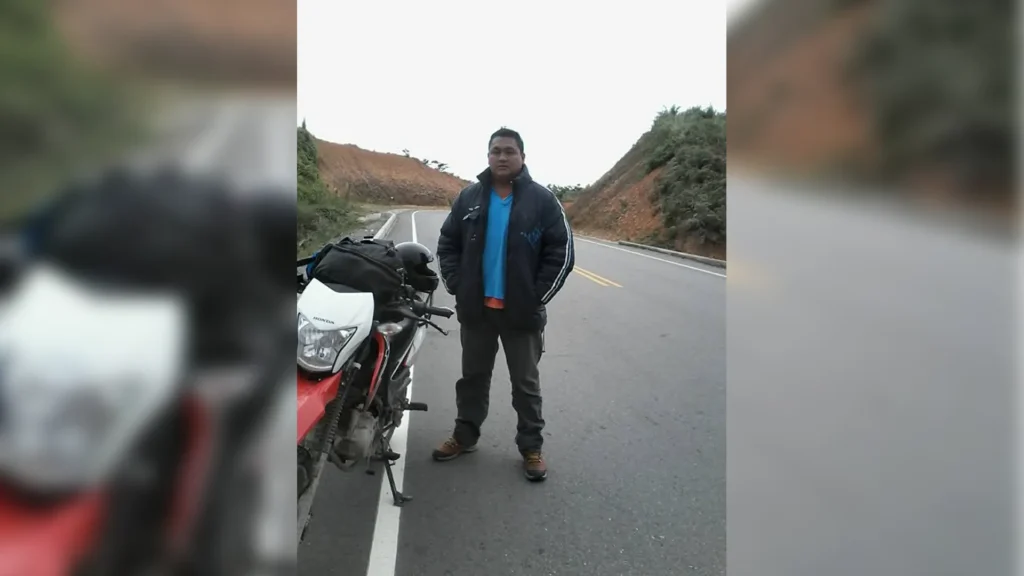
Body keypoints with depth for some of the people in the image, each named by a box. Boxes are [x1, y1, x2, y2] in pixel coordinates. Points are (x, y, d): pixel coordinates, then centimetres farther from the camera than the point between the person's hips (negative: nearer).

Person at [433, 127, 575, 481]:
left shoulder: (542, 200, -5)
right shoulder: (470, 197, 3)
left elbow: (562, 253, -6)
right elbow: (447, 244, 9)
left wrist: (537, 296, -10)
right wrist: (456, 286, -1)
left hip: (521, 311, -3)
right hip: (476, 308, 3)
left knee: (526, 383, 9)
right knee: (473, 376, 17)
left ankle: (531, 447, 23)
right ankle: (465, 436, 34)